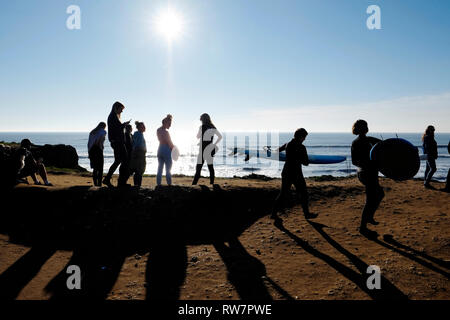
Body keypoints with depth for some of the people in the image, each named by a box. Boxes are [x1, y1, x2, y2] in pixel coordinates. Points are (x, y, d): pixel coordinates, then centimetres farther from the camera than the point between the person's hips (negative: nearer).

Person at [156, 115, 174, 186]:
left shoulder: (158, 130, 5)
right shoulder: (165, 132, -19)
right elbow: (170, 143, -15)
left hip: (160, 149, 8)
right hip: (166, 150, -8)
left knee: (160, 169, 12)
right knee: (168, 170, 0)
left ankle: (158, 183, 13)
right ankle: (169, 184, 3)